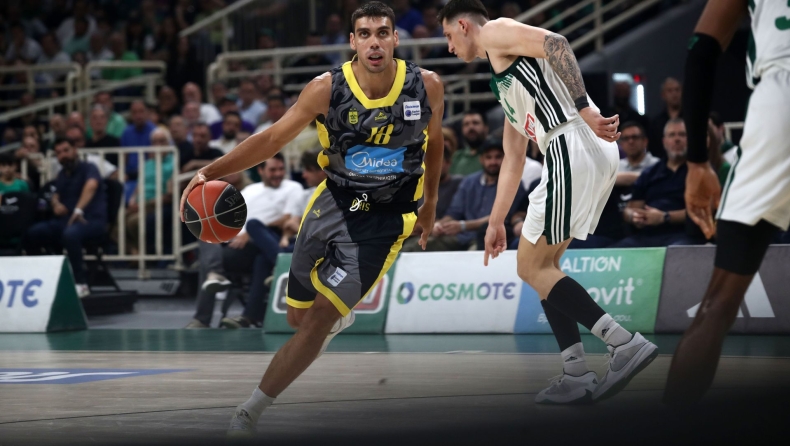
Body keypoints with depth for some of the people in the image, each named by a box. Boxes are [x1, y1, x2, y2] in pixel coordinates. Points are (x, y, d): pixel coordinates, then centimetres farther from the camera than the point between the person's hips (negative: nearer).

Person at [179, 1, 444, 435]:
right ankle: (342, 316, 53)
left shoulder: (427, 86, -11)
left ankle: (248, 412, -5)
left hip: (385, 217, -2)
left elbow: (433, 140, 9)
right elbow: (273, 137, -11)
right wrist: (211, 171, -21)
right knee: (298, 316, 15)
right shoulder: (328, 88, -14)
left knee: (319, 318, -13)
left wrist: (429, 202, 19)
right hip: (334, 201, 3)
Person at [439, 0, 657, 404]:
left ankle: (626, 344, -12)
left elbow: (555, 43, -15)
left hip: (573, 146, -10)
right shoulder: (505, 80, 32)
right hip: (588, 155, 10)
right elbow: (513, 160, 35)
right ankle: (577, 376, 11)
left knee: (532, 267, -4)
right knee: (542, 265, 16)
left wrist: (583, 109, -25)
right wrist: (496, 222, 36)